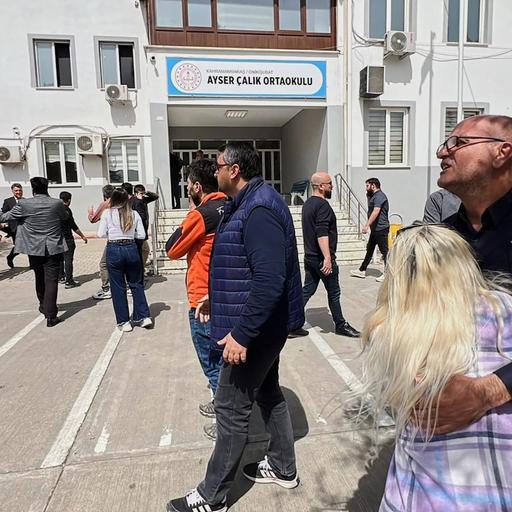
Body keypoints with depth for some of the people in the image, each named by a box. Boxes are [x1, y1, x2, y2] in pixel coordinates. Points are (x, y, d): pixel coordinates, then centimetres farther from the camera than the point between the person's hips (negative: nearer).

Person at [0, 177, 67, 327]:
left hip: (34, 249, 1)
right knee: (51, 281, -1)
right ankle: (51, 316, -3)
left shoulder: (24, 204, -9)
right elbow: (65, 217, 13)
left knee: (40, 279, 21)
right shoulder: (57, 203, -7)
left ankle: (44, 306, 41)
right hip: (53, 249, -1)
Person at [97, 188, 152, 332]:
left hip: (114, 249, -2)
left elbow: (101, 234, -4)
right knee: (136, 284, 15)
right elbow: (141, 235, 1)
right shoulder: (134, 214, 1)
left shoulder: (107, 213, -4)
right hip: (131, 249, 2)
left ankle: (123, 322, 14)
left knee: (118, 287, 8)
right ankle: (144, 316, 14)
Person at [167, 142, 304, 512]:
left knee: (232, 407, 2)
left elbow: (269, 280, -31)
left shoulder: (259, 210, -23)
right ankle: (283, 467, 40)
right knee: (267, 392, 21)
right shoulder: (249, 204, 11)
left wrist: (241, 333, -28)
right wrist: (217, 299, 20)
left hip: (256, 328, -10)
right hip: (264, 324, 10)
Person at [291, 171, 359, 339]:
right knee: (334, 293, 7)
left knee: (307, 290, 11)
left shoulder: (308, 203, 14)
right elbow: (322, 233, -26)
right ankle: (340, 325, 22)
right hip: (322, 259, -9)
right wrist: (327, 258, -29)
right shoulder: (322, 205, -16)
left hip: (310, 257, 9)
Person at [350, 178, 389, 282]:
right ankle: (362, 271, 23)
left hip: (381, 229, -11)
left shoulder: (379, 196, -16)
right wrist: (368, 197, 14)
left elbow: (376, 212, -27)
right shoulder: (374, 196, 17)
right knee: (369, 249, 15)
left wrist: (367, 225, -32)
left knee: (384, 251, -3)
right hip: (375, 229, 11)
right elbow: (371, 210, 25)